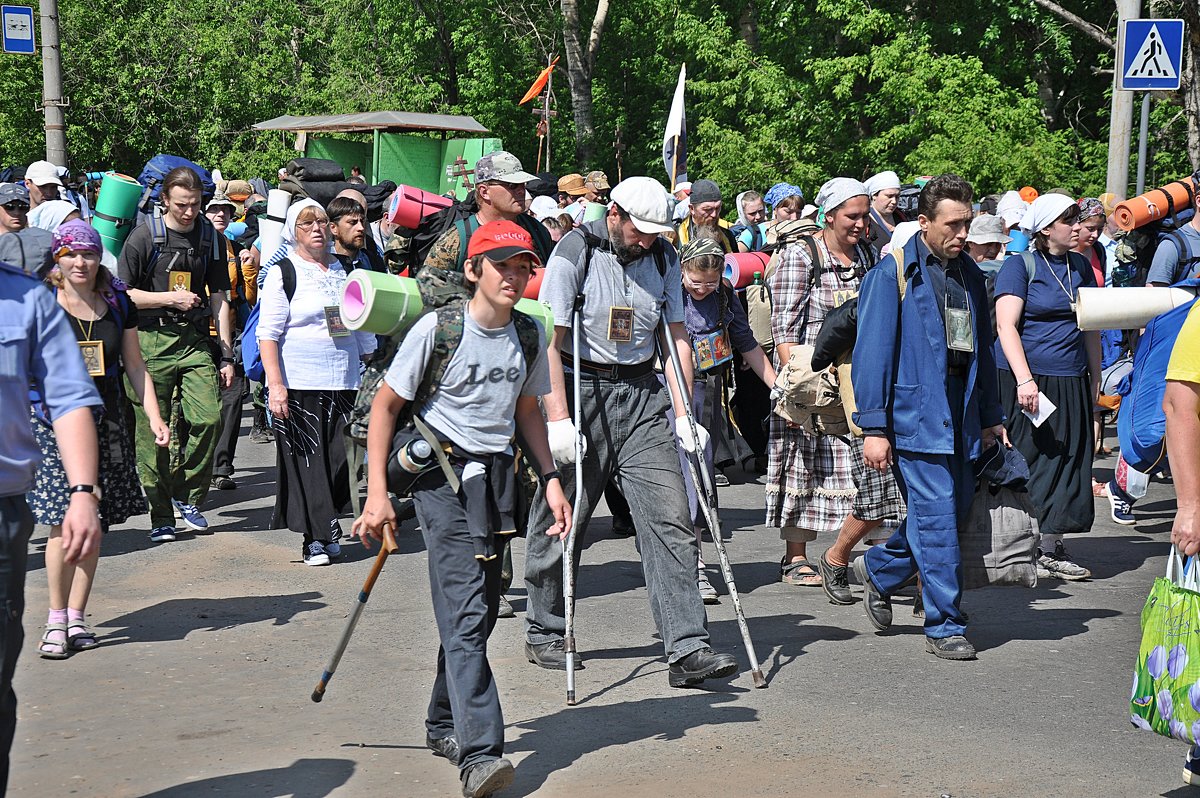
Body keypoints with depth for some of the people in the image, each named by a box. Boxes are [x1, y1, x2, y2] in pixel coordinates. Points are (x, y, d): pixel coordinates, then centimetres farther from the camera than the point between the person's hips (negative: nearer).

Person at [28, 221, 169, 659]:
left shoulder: (117, 303, 8)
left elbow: (135, 364, 14)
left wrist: (153, 415, 6)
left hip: (106, 423, 4)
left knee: (93, 523, 4)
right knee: (64, 521, -10)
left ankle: (76, 617, 13)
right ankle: (56, 618, 1)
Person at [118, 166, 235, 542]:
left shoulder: (208, 235, 8)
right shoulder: (144, 236, -3)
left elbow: (218, 298, 12)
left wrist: (226, 355, 8)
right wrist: (172, 298, -11)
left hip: (195, 340, 3)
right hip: (152, 341, -2)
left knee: (209, 417, -13)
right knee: (153, 430, -1)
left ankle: (188, 496, 8)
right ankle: (161, 516, 8)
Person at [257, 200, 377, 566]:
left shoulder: (345, 270, 14)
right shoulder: (283, 273, -1)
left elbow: (363, 326, 21)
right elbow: (268, 333, -6)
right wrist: (275, 384, -15)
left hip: (344, 382, 4)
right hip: (298, 384, -4)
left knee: (340, 457, 2)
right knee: (306, 460, -4)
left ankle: (326, 529, 16)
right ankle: (316, 538, 2)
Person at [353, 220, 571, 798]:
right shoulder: (438, 328, -9)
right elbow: (385, 405, -4)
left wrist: (551, 480, 12)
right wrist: (377, 494, -8)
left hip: (499, 478, 6)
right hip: (444, 474, -6)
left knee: (479, 610, 10)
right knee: (464, 612, -15)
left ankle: (444, 724, 30)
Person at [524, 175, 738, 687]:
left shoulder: (663, 259, 6)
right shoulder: (574, 253, -9)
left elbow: (677, 337, 11)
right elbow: (549, 342, -13)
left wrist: (683, 414, 3)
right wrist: (557, 419, -20)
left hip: (642, 397, 4)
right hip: (582, 392, -4)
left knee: (671, 518, -7)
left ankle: (687, 650, -9)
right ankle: (544, 634, 24)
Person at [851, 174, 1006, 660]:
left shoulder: (969, 274, 14)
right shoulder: (893, 275, -7)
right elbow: (873, 352, -9)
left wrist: (991, 416, 20)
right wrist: (873, 428, -13)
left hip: (960, 415, 7)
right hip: (914, 413, -7)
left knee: (956, 506, 12)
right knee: (936, 515, -8)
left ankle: (879, 569, 35)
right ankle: (945, 627, 0)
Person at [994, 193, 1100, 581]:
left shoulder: (1081, 266, 12)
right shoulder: (1020, 265, -6)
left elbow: (1091, 327, 19)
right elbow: (1006, 326, -13)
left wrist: (1095, 381, 15)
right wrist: (1024, 380, -22)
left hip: (1070, 382, 6)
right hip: (1024, 379, -6)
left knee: (1066, 459, 5)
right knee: (1024, 459, -4)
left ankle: (1051, 548, 12)